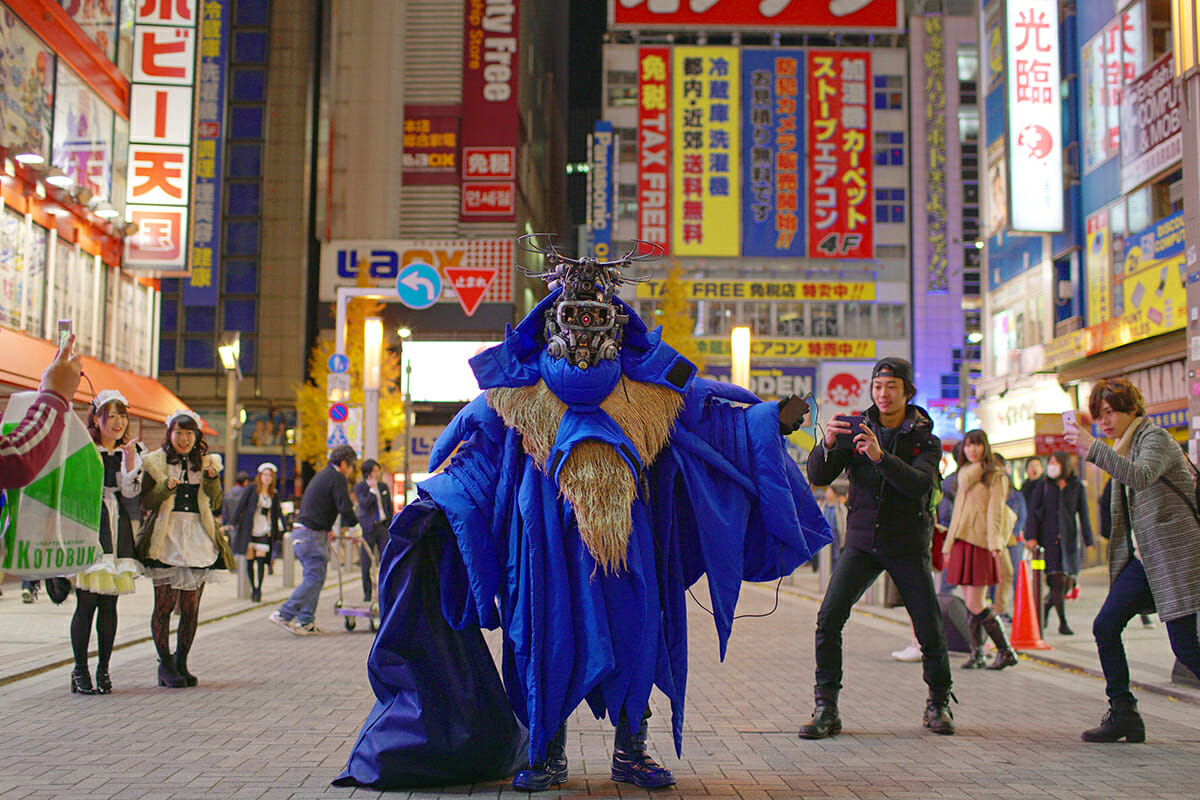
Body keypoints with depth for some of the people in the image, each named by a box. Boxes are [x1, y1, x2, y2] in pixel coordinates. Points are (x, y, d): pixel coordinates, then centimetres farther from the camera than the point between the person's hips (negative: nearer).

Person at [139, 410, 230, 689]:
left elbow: (216, 505, 8)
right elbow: (145, 502, 0)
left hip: (198, 537, 3)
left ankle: (181, 663, 14)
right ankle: (165, 664, 4)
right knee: (164, 602, -6)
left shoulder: (206, 463, 14)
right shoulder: (155, 462, 6)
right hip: (166, 538, -3)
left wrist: (212, 478, -8)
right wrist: (166, 487, -17)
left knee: (191, 606, 3)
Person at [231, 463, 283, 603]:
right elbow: (241, 506, 0)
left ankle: (258, 590, -8)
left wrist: (280, 528, 11)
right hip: (248, 529, -1)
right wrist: (233, 522, -4)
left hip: (264, 532, 1)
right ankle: (253, 588, 15)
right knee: (249, 559, 1)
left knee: (261, 559, -11)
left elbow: (277, 513, 16)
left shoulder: (274, 495, 10)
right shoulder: (251, 490, 1)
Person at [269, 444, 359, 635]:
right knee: (314, 578, -9)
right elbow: (345, 507, -17)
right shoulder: (337, 478, -8)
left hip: (300, 531, 10)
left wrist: (327, 530, 27)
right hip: (311, 535, -10)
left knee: (315, 578, 13)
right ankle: (284, 615, -13)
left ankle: (305, 621, 12)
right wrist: (354, 528, -3)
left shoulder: (322, 475, 22)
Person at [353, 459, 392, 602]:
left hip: (383, 526, 3)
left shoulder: (383, 486, 11)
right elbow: (364, 504, -16)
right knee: (367, 561, 0)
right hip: (369, 527, -3)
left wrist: (391, 525, 8)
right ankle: (367, 593, 9)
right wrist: (373, 489, -19)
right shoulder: (359, 487, -1)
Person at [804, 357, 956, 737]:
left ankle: (938, 704, 20)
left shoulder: (925, 439, 1)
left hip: (908, 546, -1)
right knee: (829, 619, -14)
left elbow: (920, 484, -19)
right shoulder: (856, 431, 5)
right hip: (862, 542, 1)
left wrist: (881, 457, -35)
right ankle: (826, 708, -6)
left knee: (930, 629, -5)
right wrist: (827, 445, -26)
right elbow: (818, 476, -5)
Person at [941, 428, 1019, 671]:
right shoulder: (965, 475, 22)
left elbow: (995, 511, -9)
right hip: (961, 543, 6)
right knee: (970, 605, 4)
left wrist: (995, 543, -20)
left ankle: (1006, 651, 2)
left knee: (975, 605, -10)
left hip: (980, 543, -6)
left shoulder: (996, 475, 2)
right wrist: (949, 546, 19)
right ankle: (977, 655, 9)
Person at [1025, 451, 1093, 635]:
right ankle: (1063, 623, -2)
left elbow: (1084, 516, 8)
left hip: (1069, 539, 2)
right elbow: (1034, 512, 2)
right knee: (1058, 580, -10)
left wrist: (1089, 541, 1)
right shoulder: (1043, 486, 6)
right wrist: (1031, 537, -9)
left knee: (1068, 582, 1)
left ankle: (1045, 605, 28)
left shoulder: (1077, 487, 7)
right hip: (1048, 539, -2)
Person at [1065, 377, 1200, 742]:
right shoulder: (1122, 445, 15)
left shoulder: (1155, 438, -10)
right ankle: (1123, 714, 7)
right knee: (1105, 627, 0)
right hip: (1141, 557, 8)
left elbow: (1141, 476, -32)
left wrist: (1093, 448, -36)